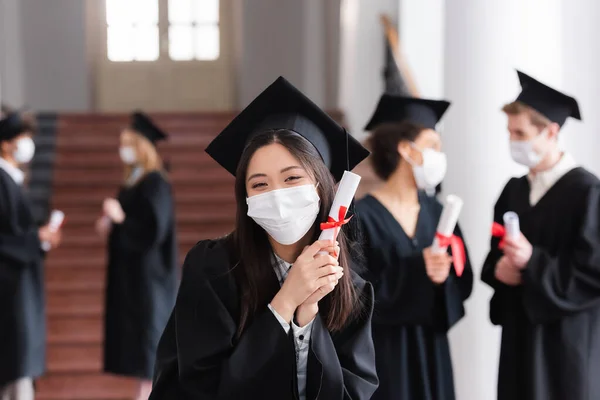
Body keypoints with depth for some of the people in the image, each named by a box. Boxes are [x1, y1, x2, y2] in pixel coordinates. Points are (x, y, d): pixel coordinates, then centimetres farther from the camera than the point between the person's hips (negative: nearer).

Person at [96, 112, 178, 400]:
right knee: (135, 333, 10)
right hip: (131, 270, 9)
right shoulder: (133, 181, 13)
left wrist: (120, 218, -26)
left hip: (146, 272, -9)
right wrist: (111, 224, 5)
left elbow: (154, 229, -21)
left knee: (146, 332, -6)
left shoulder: (155, 184, -15)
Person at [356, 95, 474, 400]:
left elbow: (463, 280, 6)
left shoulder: (436, 213, 8)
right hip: (381, 353, -5)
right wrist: (415, 269, -24)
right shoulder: (362, 216, -10)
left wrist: (444, 276, -16)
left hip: (430, 350, 6)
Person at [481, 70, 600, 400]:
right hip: (519, 334, 7)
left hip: (567, 341, -6)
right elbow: (495, 255, 17)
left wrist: (533, 262, -22)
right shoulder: (514, 189, 10)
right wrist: (498, 268, -5)